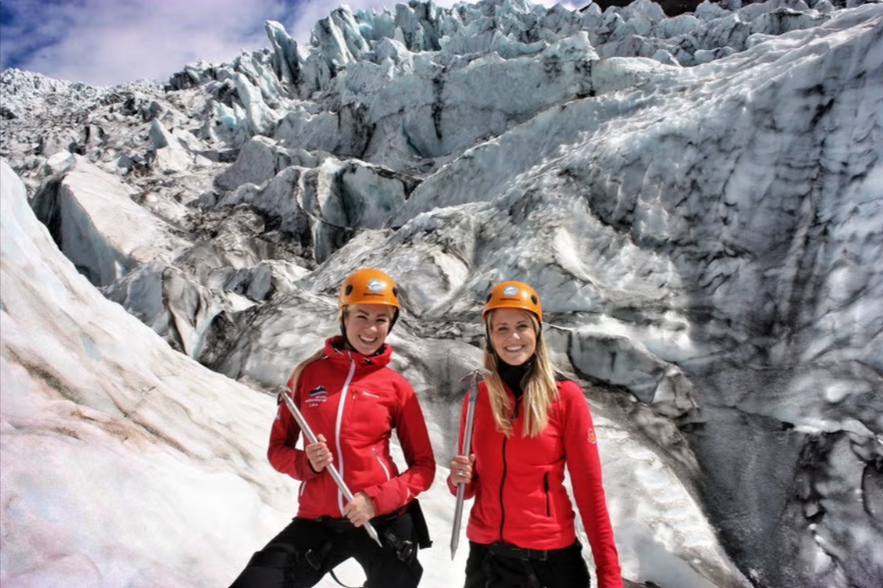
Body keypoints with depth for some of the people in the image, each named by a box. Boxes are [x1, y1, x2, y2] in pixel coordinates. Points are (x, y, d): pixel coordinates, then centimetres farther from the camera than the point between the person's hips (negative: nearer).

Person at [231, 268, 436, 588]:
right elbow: (278, 447, 6)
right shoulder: (309, 373, -1)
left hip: (384, 520, 0)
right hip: (318, 522, 1)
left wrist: (376, 500, -15)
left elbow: (423, 466, -1)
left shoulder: (397, 386, -4)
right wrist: (306, 463, -14)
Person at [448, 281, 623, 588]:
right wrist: (459, 478, -15)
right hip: (486, 552, 3)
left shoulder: (566, 395, -10)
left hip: (551, 553, -2)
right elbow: (471, 485, 7)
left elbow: (589, 488, -8)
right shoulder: (477, 395, -2)